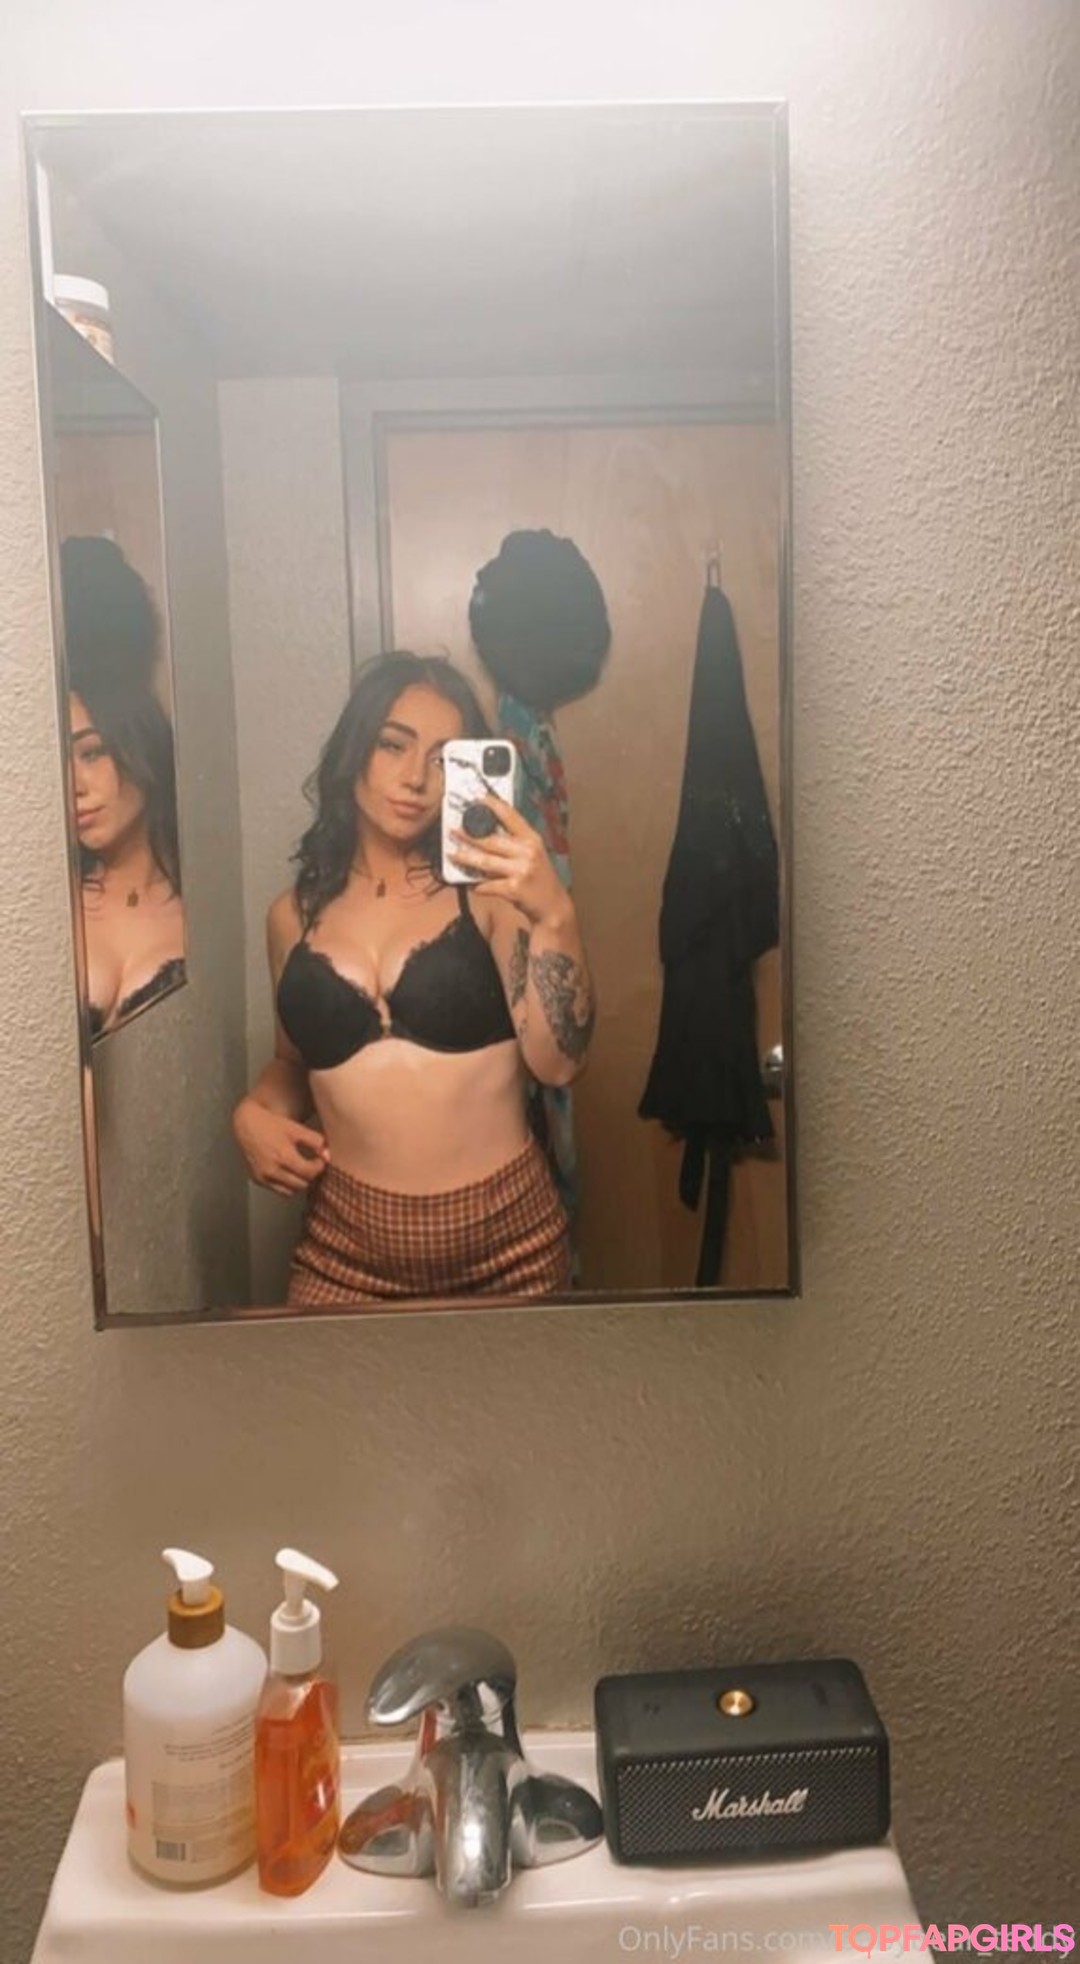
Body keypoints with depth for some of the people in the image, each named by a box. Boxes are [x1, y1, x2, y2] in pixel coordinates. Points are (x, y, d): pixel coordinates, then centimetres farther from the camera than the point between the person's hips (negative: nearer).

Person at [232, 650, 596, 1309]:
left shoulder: (488, 888, -4)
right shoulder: (295, 914, 4)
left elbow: (558, 1062, -15)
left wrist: (555, 915, -26)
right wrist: (254, 1112, 0)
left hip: (508, 1234, -1)